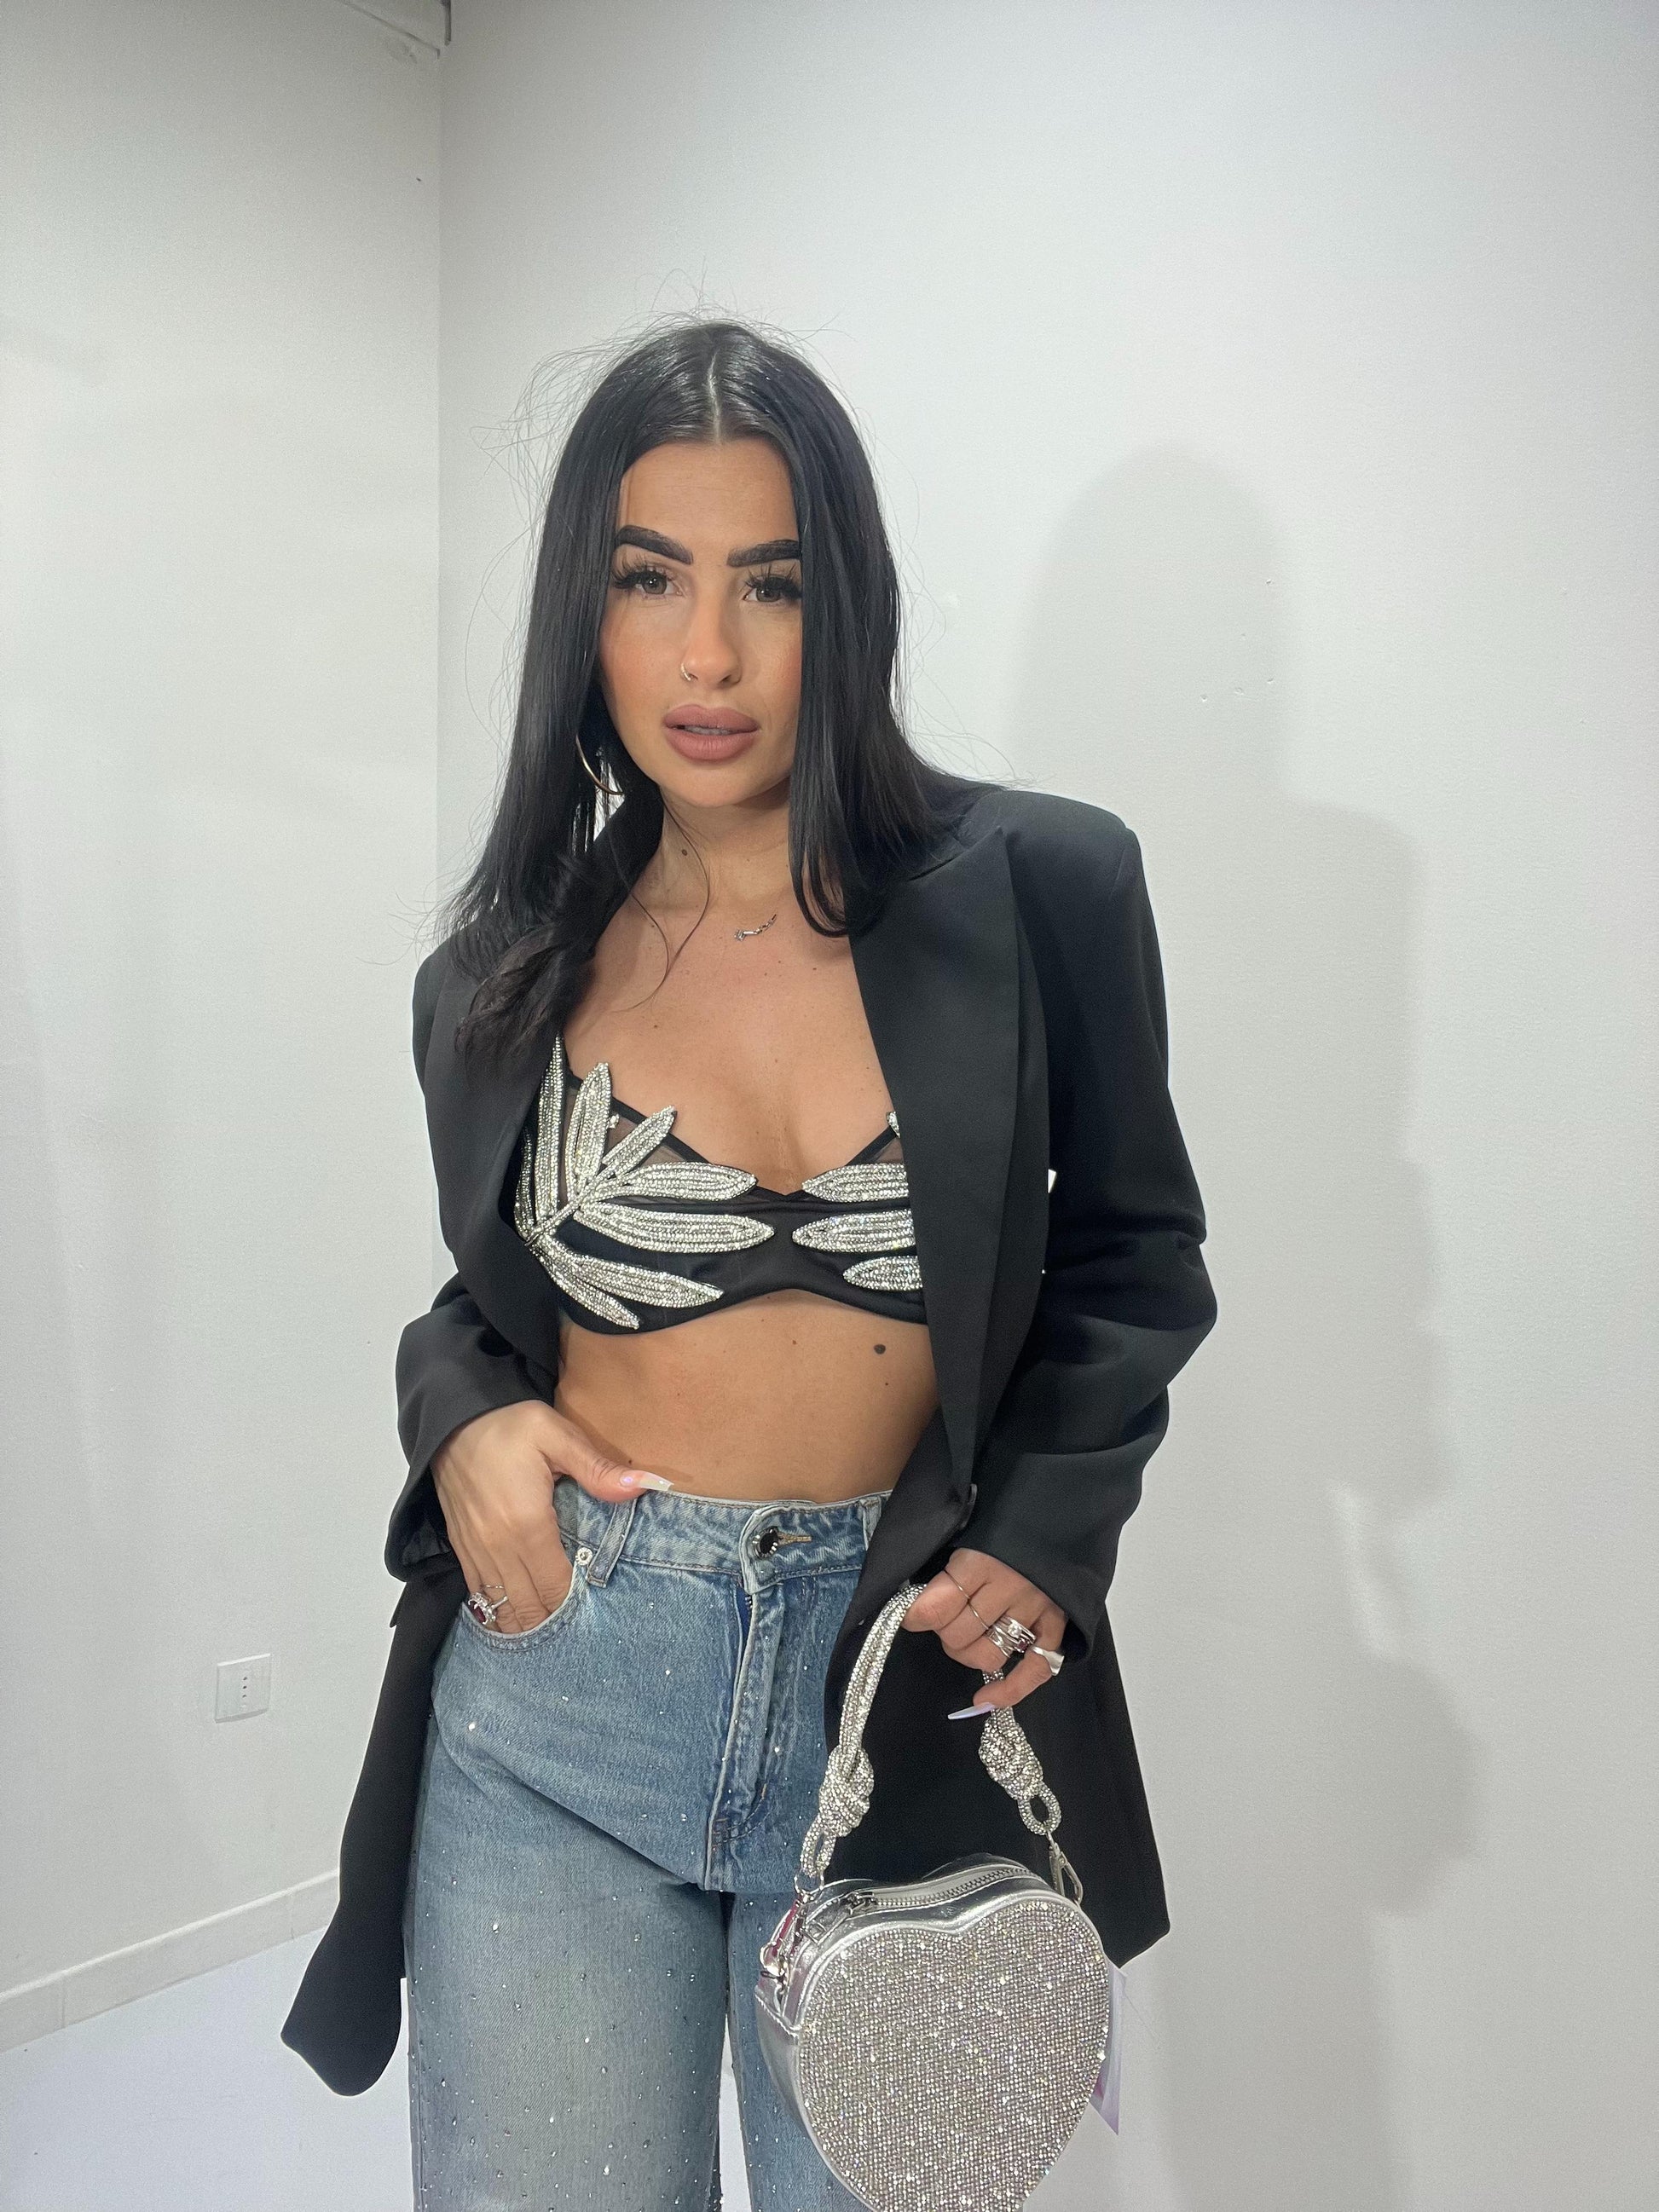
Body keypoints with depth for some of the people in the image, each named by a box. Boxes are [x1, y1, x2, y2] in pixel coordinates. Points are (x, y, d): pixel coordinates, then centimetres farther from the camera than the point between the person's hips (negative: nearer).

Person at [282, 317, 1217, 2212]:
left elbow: (1133, 1247, 6)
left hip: (906, 1704, -1)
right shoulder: (504, 976, 2)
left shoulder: (1039, 893, -5)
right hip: (557, 1698, 1)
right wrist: (461, 1417, -6)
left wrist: (1045, 1543, -6)